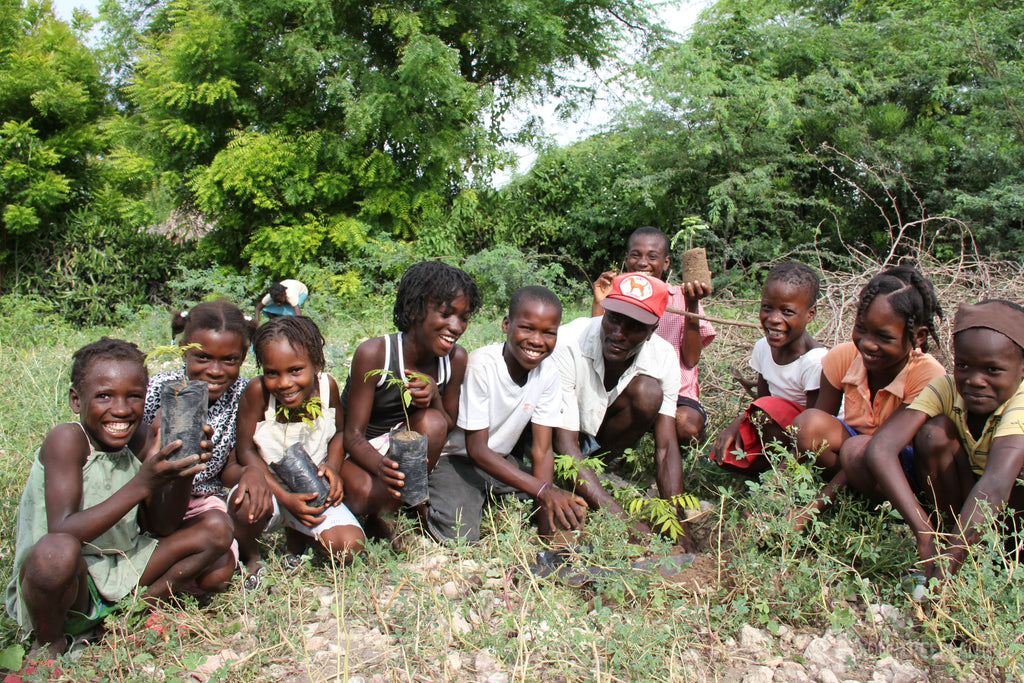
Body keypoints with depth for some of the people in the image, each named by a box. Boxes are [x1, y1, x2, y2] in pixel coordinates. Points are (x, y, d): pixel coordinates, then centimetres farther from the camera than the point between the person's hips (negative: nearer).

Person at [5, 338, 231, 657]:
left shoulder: (141, 439, -2)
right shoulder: (67, 439, -18)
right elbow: (62, 532, -28)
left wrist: (183, 473, -22)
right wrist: (141, 485, -34)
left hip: (120, 573, 5)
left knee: (216, 530, -3)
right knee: (57, 550, -39)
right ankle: (49, 643, -7)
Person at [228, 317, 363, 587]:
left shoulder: (327, 385, -13)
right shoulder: (257, 391, -22)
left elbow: (339, 431, 5)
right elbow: (245, 450, -15)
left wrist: (333, 467, -16)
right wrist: (286, 498, -23)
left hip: (314, 494, 3)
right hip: (270, 491, -2)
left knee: (349, 545, -20)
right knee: (251, 503, -38)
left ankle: (297, 539, 16)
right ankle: (250, 559, -1)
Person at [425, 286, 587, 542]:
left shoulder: (549, 373, -12)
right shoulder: (481, 365, -27)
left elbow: (542, 449, -9)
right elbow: (477, 449, -25)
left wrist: (544, 509, -25)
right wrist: (543, 490, -34)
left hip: (501, 460, 5)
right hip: (457, 460, -5)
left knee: (568, 510, -12)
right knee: (460, 535, -28)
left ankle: (487, 504, 4)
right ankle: (432, 504, 2)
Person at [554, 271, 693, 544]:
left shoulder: (663, 357, -19)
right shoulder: (567, 345, -33)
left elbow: (666, 447, -19)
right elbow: (565, 445, -35)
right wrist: (623, 519, -42)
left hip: (599, 430, 3)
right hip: (551, 431, -3)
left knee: (648, 391, -26)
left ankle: (595, 465, -9)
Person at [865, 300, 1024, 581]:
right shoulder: (944, 389, -21)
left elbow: (996, 484, -47)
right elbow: (880, 449, -36)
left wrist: (951, 557, -57)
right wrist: (925, 535, -46)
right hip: (963, 494, 3)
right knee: (935, 431, -24)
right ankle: (954, 530, -14)